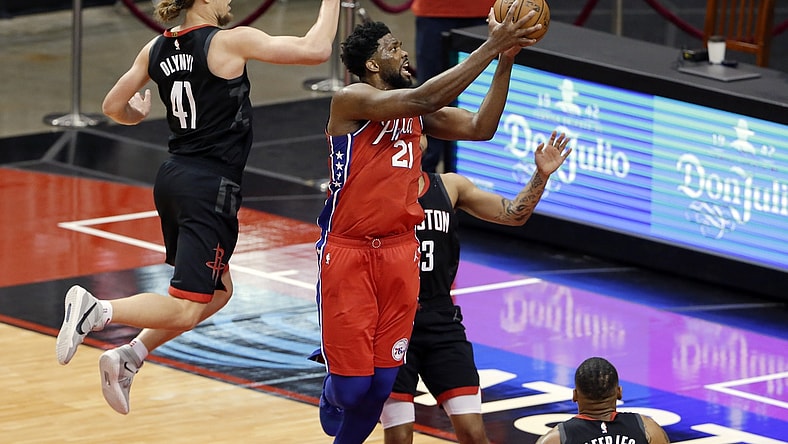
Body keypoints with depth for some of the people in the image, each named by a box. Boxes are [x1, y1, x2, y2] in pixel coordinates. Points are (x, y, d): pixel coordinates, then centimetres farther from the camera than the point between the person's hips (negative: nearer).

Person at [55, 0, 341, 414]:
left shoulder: (156, 49, 6)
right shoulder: (230, 41, -12)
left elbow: (113, 106, 15)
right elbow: (316, 50, -14)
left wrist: (137, 115, 37)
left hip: (173, 178, 8)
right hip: (211, 187, -8)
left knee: (219, 291, 23)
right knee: (185, 310, -7)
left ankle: (127, 357, 13)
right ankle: (95, 309, -23)